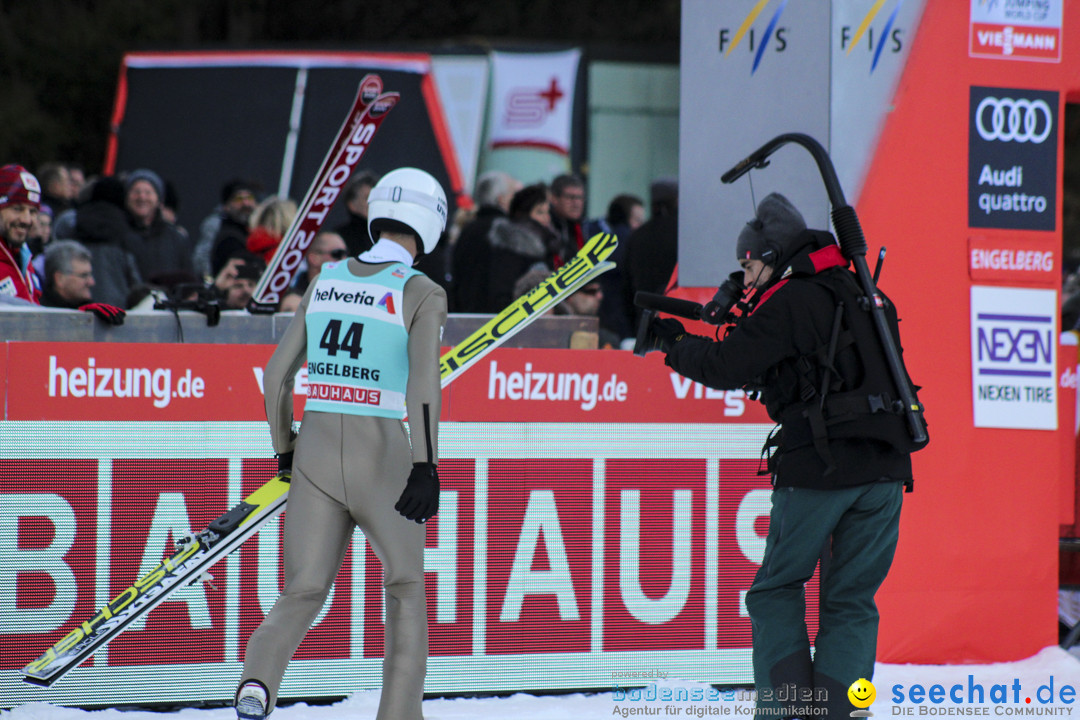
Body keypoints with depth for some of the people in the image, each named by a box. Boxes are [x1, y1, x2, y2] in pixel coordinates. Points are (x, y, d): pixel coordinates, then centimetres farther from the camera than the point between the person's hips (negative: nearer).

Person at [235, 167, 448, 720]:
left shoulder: (326, 280, 10)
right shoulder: (422, 293, -5)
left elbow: (276, 373, 11)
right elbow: (423, 382, -18)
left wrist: (284, 451, 22)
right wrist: (426, 467, -18)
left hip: (315, 451, 4)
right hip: (383, 456, -3)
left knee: (302, 593, 6)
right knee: (405, 590, 17)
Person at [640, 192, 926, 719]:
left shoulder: (789, 302, -4)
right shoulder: (862, 296, 18)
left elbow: (726, 367, -6)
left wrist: (673, 342, 11)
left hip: (819, 466, -6)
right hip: (885, 468, 6)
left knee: (777, 589, 8)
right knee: (852, 599, 8)